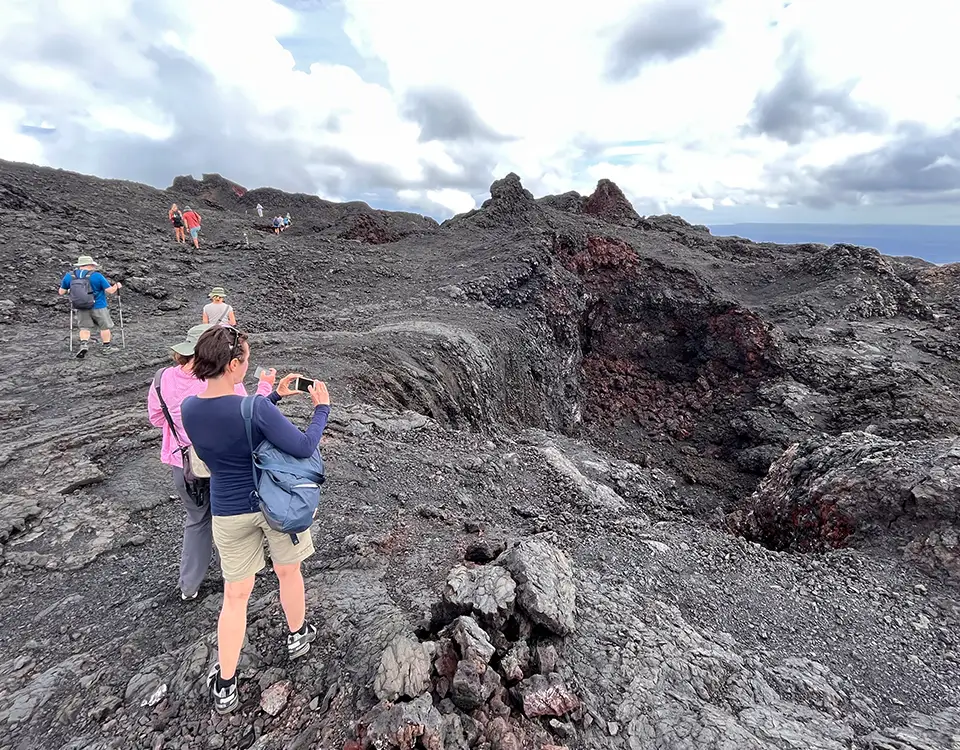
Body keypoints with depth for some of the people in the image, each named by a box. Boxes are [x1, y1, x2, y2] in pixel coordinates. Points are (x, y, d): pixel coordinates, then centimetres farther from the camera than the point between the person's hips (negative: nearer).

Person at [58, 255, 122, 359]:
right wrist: (117, 286, 8)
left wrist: (68, 291, 28)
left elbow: (61, 292, 6)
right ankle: (107, 347, 17)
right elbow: (110, 291, -12)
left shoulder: (69, 276, -1)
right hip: (98, 307, -3)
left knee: (84, 327, 14)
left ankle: (84, 345, -6)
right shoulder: (97, 276, -14)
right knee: (104, 326, 11)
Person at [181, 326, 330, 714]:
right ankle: (297, 635, 46)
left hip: (228, 511, 4)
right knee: (288, 570, 23)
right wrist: (321, 409, -12)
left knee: (235, 596, 17)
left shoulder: (189, 408, -9)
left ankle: (224, 686, 27)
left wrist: (274, 396, 10)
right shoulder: (256, 408, -27)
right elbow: (303, 448, -26)